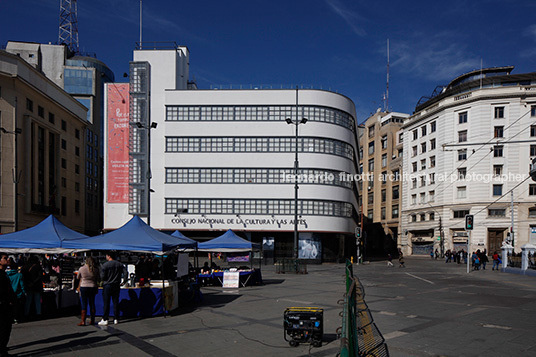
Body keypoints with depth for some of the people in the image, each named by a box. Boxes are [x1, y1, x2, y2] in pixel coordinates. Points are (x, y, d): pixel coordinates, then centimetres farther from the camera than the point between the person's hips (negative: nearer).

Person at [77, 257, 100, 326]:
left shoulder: (81, 269, -7)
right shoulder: (95, 269, -4)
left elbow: (78, 278, 9)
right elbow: (98, 279, 3)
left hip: (83, 287, -2)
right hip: (93, 287, 2)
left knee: (84, 305, 1)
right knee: (92, 304, 11)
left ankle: (83, 321, -1)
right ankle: (92, 320, 16)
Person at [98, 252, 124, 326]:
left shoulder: (105, 265, -10)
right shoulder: (120, 265, 5)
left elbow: (103, 276, -9)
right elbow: (121, 275, 9)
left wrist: (103, 280, 11)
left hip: (107, 285, -4)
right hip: (116, 285, 4)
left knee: (106, 303, 0)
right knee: (116, 302, 8)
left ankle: (105, 320, 0)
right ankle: (116, 319, 10)